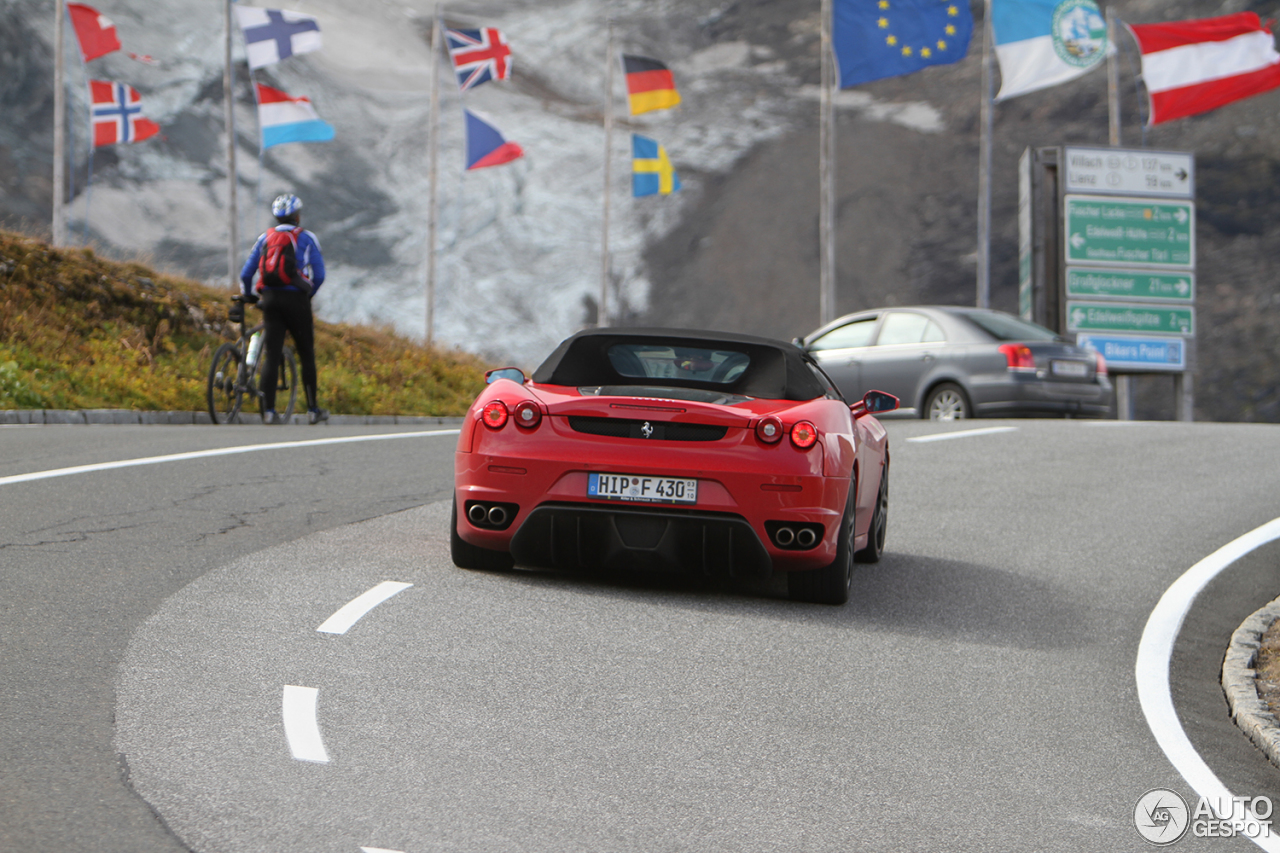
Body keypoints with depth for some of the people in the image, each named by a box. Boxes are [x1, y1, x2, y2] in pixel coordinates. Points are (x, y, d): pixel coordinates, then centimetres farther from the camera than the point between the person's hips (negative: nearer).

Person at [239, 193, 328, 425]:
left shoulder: (265, 238, 12)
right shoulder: (306, 238, 3)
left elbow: (246, 274, 10)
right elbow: (319, 275, -1)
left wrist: (248, 297, 27)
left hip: (270, 299, 3)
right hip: (296, 299, -3)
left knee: (271, 355, 0)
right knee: (307, 355, 8)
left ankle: (268, 410, -9)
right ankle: (312, 410, 11)